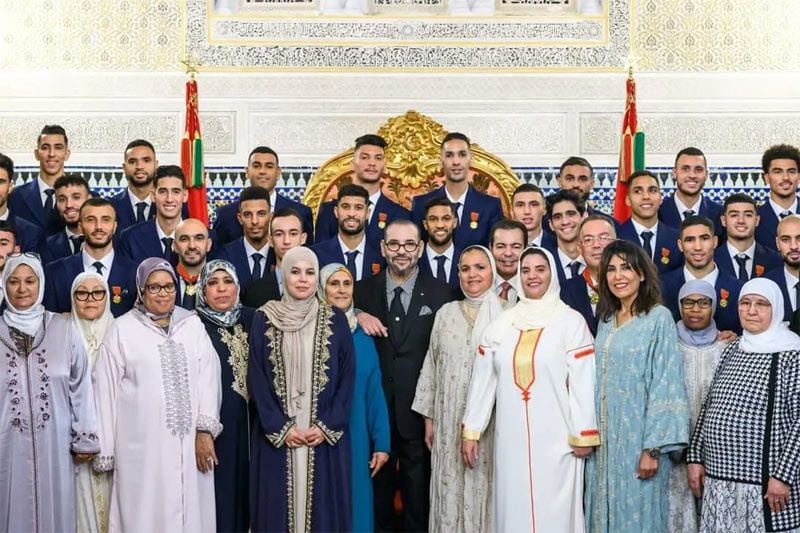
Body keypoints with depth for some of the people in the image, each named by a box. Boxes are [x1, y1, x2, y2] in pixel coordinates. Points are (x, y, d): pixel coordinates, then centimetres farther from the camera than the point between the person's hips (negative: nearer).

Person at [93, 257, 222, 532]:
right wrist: (105, 450, 0)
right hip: (142, 445, -2)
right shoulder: (122, 329, 1)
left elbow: (208, 377, 1)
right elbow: (106, 390, 1)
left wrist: (205, 431, -11)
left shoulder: (193, 325, 8)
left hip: (190, 443, 2)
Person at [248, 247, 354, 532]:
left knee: (323, 506, 2)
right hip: (276, 434, 0)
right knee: (278, 505, 1)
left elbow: (347, 377, 1)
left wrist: (328, 426, -8)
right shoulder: (264, 319, 2)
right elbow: (256, 379, 0)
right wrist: (279, 427, -9)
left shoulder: (335, 320, 3)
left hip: (325, 435, 0)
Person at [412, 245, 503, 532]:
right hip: (451, 422, 3)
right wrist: (429, 418, 7)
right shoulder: (446, 313, 8)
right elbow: (432, 366, 10)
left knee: (487, 490, 1)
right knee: (452, 492, 7)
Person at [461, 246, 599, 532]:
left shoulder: (571, 321, -3)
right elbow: (482, 380, 9)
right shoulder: (500, 323, 7)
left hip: (556, 440, -3)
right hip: (510, 440, 3)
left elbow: (582, 382, -5)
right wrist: (470, 432, 7)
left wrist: (583, 436, -7)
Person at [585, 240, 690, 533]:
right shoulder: (606, 320, 10)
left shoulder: (659, 318, -9)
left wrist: (653, 448, -18)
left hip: (638, 440, -6)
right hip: (604, 441, 6)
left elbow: (666, 385, -13)